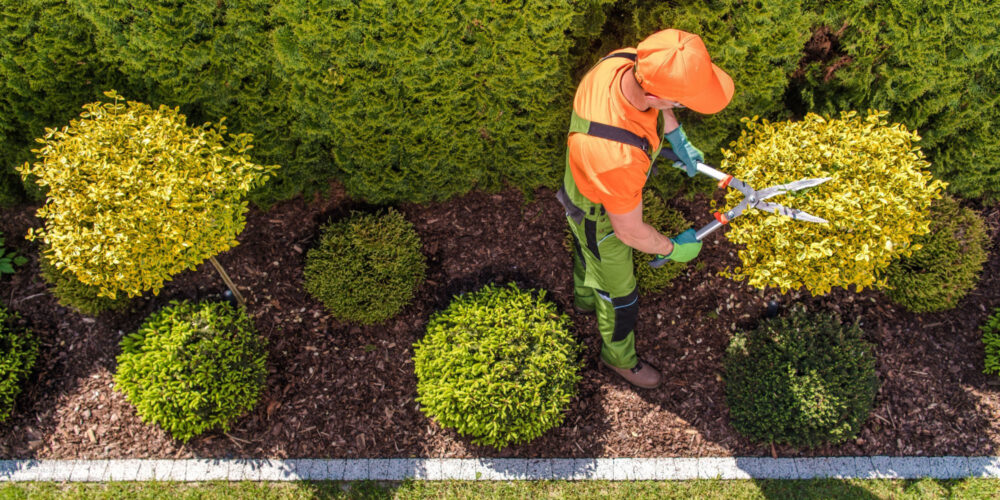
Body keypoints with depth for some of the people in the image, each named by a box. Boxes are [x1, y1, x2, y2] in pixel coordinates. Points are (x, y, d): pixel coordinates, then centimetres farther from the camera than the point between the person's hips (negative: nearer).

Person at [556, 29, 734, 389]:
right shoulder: (619, 158, -50)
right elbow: (629, 232, -30)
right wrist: (672, 249, -12)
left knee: (588, 252, 36)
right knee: (618, 292, 21)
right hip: (599, 216, -7)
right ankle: (619, 356, 51)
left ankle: (585, 299, 69)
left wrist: (676, 136, -2)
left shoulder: (628, 61, -30)